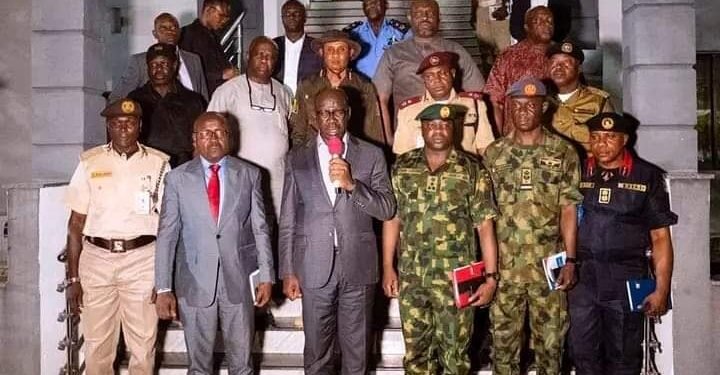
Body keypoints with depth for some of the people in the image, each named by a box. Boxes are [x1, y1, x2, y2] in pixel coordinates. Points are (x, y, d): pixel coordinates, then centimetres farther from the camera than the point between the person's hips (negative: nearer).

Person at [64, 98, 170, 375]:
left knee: (143, 347, 4)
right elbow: (76, 223, 5)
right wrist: (72, 277, 1)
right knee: (97, 348, 8)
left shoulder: (158, 164, 1)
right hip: (97, 258, 1)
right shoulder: (89, 163, 4)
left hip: (142, 260, -1)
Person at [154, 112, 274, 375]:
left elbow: (260, 229, 3)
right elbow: (167, 235, -2)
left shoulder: (249, 175, 2)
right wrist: (163, 288, -7)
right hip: (195, 283, 0)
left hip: (239, 281, 1)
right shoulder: (177, 178, 0)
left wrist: (266, 276, 0)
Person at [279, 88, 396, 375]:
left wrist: (351, 185, -17)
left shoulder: (371, 155, 3)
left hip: (358, 266, 0)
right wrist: (287, 271, 1)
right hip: (314, 267, 0)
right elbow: (287, 221, 5)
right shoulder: (297, 158, 5)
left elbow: (387, 209, -3)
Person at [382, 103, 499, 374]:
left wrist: (491, 277, -9)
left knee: (454, 352, 10)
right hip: (411, 277, 2)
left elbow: (485, 226, -5)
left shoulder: (473, 171, -4)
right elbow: (392, 218, 5)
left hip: (456, 278, -2)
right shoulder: (402, 167, 3)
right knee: (415, 351, 13)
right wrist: (387, 267, 2)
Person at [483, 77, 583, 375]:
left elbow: (569, 209, -2)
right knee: (503, 339, 9)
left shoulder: (563, 152, 0)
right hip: (504, 265, 2)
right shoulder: (494, 153, 5)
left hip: (549, 264, -1)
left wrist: (570, 259, -7)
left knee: (550, 341, 8)